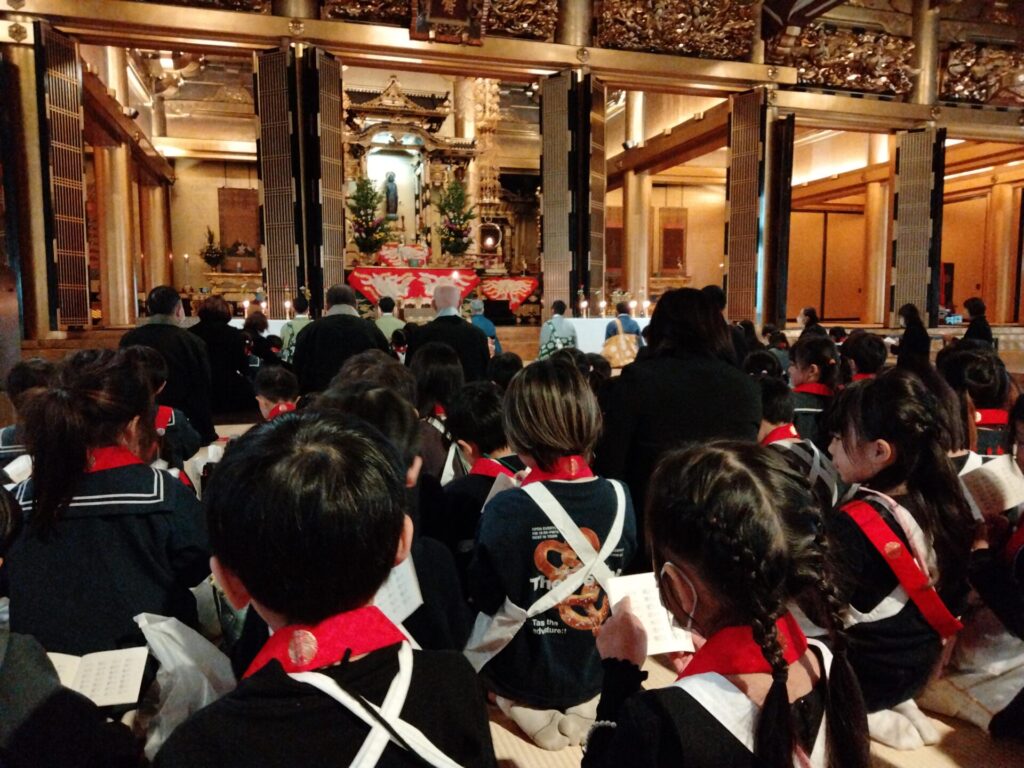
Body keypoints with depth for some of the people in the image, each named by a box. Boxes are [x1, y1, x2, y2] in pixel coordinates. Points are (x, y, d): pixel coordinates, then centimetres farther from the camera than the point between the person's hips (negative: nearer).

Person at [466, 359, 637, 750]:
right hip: (595, 670, 5)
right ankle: (580, 708, 13)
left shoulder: (506, 509, -27)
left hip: (523, 673, -4)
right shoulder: (619, 498, -15)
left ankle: (532, 713, 12)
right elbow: (618, 576, 3)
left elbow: (483, 598, -13)